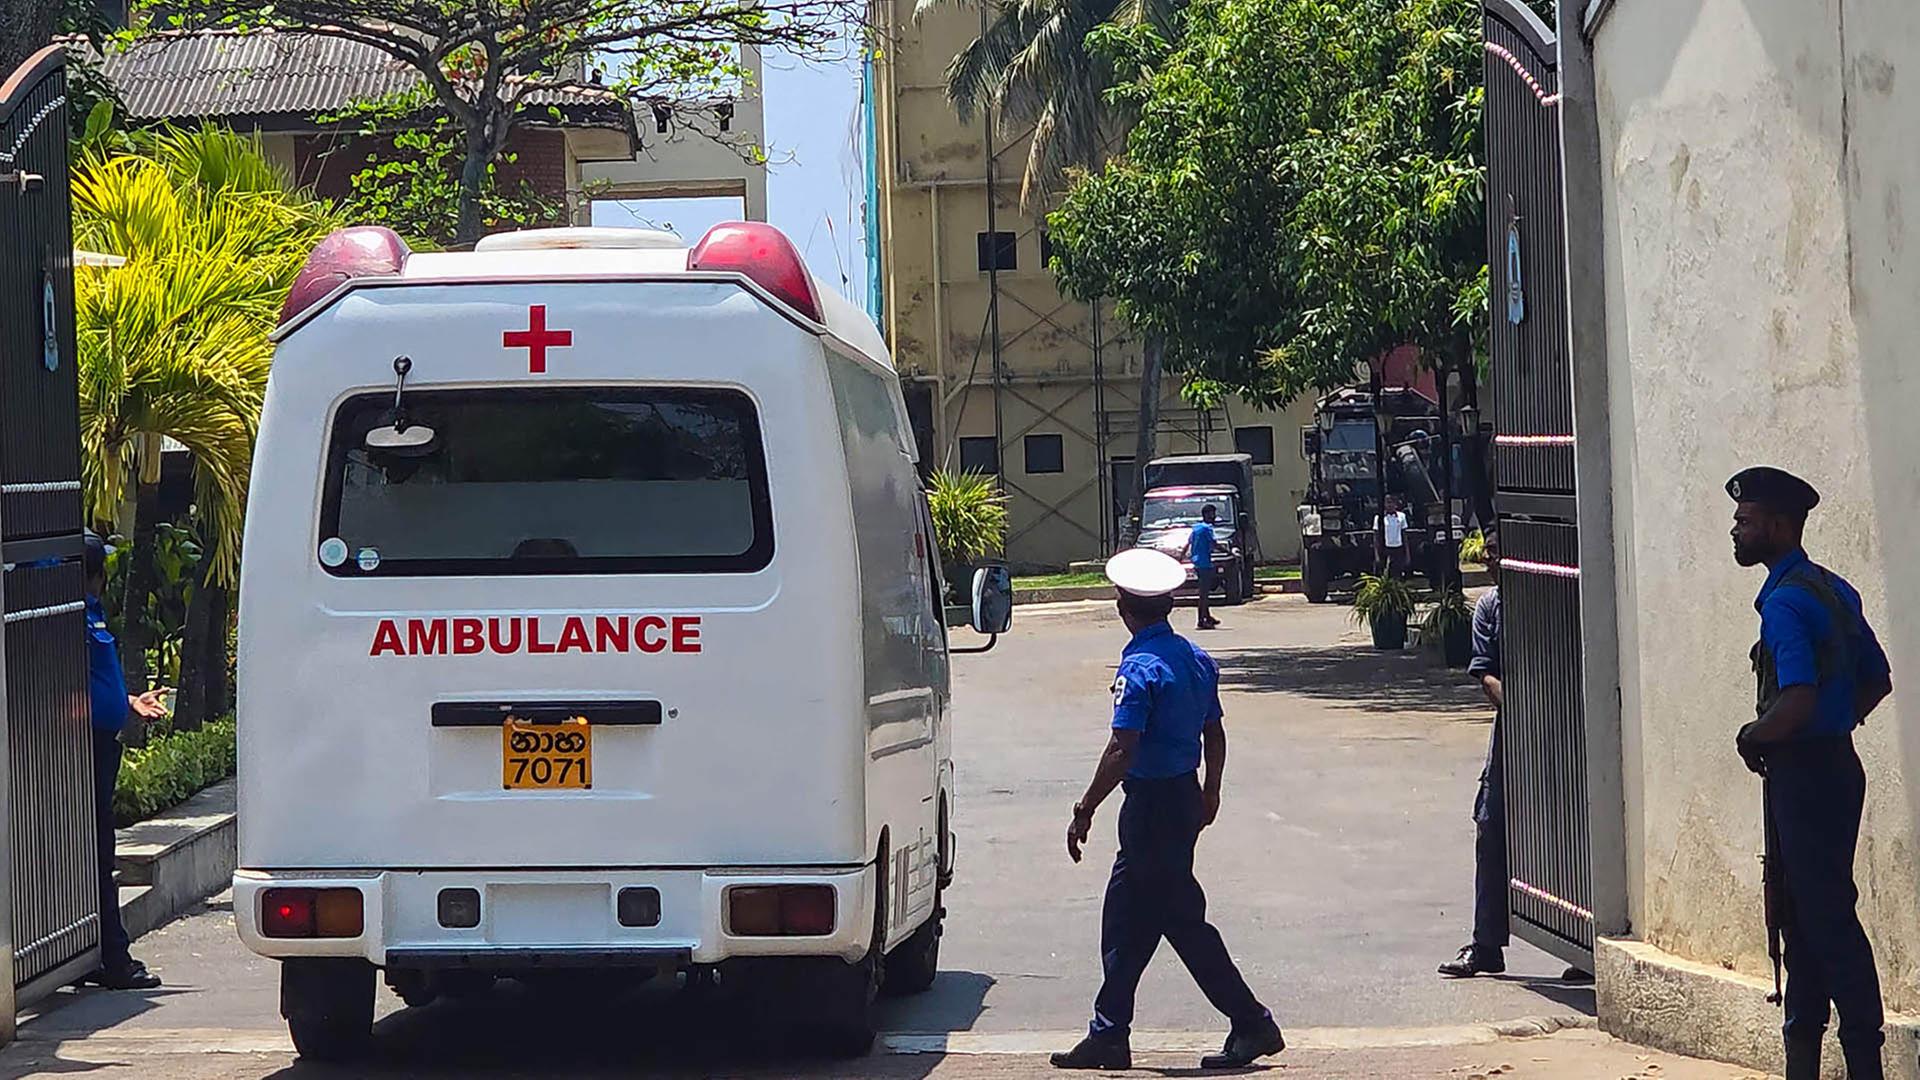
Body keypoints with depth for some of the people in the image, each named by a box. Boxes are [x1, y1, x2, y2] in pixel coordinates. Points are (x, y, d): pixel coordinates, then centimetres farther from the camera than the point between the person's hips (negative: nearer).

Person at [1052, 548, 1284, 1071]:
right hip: (1185, 796, 9)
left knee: (1182, 920, -2)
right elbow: (1215, 736, 15)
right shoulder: (1195, 659, 7)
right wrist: (1209, 794, 27)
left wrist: (1085, 810, -18)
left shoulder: (1140, 668, -19)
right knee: (1126, 919, 14)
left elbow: (1122, 751, -23)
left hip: (1152, 804, -9)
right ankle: (1108, 1035, 19)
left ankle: (1252, 1024, 0)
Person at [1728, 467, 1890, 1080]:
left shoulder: (1785, 604, -18)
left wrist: (1752, 738, -11)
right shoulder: (1834, 591, 12)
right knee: (1804, 916, 15)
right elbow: (1877, 679, 20)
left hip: (1805, 773, -10)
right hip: (1832, 762, 10)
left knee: (1827, 919, -6)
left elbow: (1797, 703, -28)